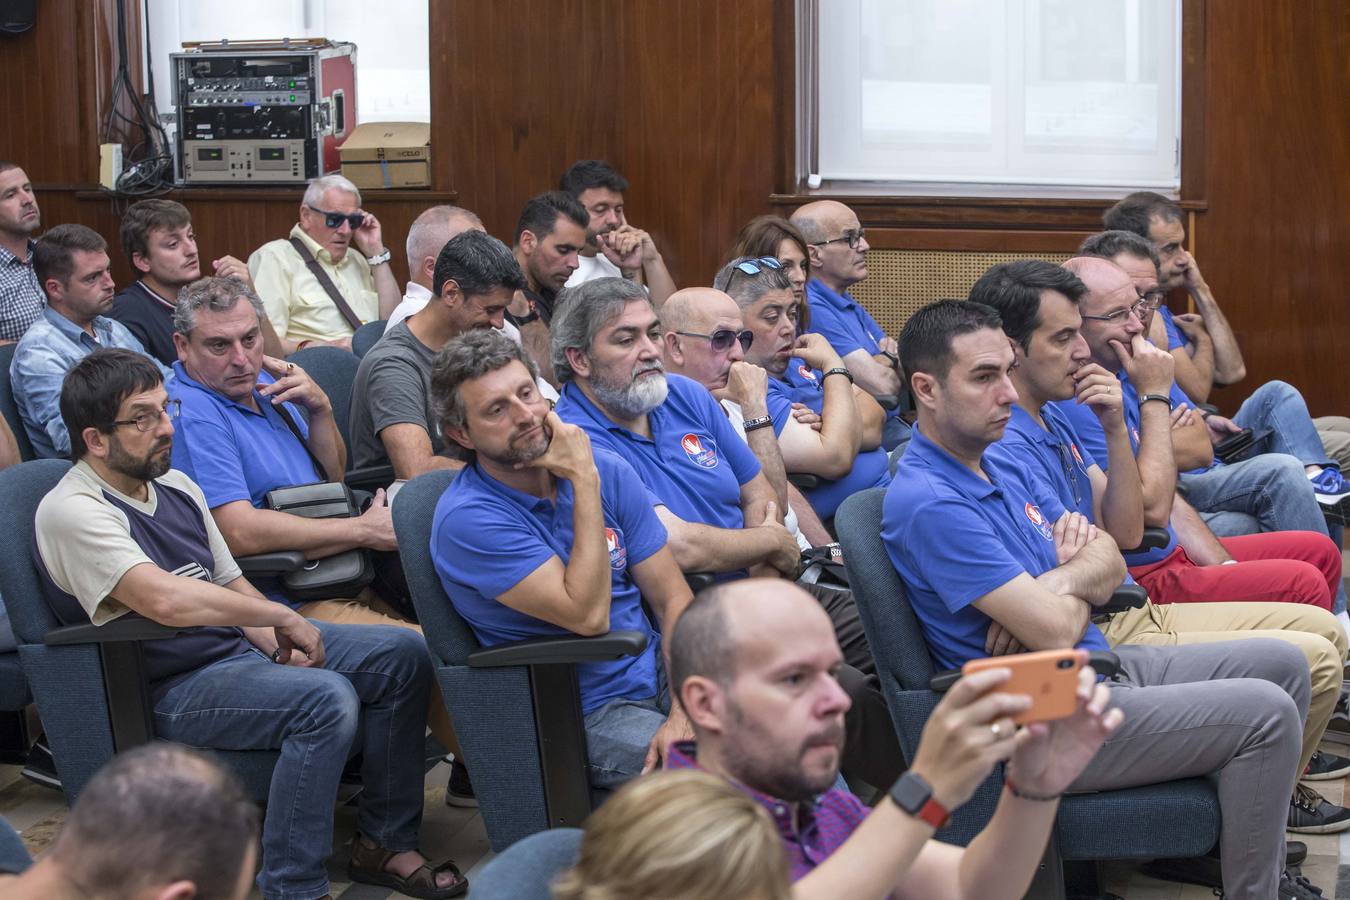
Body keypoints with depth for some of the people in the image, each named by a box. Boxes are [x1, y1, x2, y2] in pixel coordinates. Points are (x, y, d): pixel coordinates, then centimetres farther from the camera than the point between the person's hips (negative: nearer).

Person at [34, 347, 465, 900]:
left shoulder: (176, 486, 11)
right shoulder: (72, 511, -18)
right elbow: (167, 600, -32)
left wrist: (280, 643, -2)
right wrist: (281, 616, -23)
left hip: (238, 647, 9)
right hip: (171, 687, -9)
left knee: (402, 656, -1)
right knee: (325, 699, -32)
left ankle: (385, 843, 7)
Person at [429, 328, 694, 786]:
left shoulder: (608, 470, 3)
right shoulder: (467, 519, -16)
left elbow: (673, 598, 1)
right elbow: (588, 615, -22)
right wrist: (585, 482, -19)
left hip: (657, 673, 6)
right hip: (586, 714, -6)